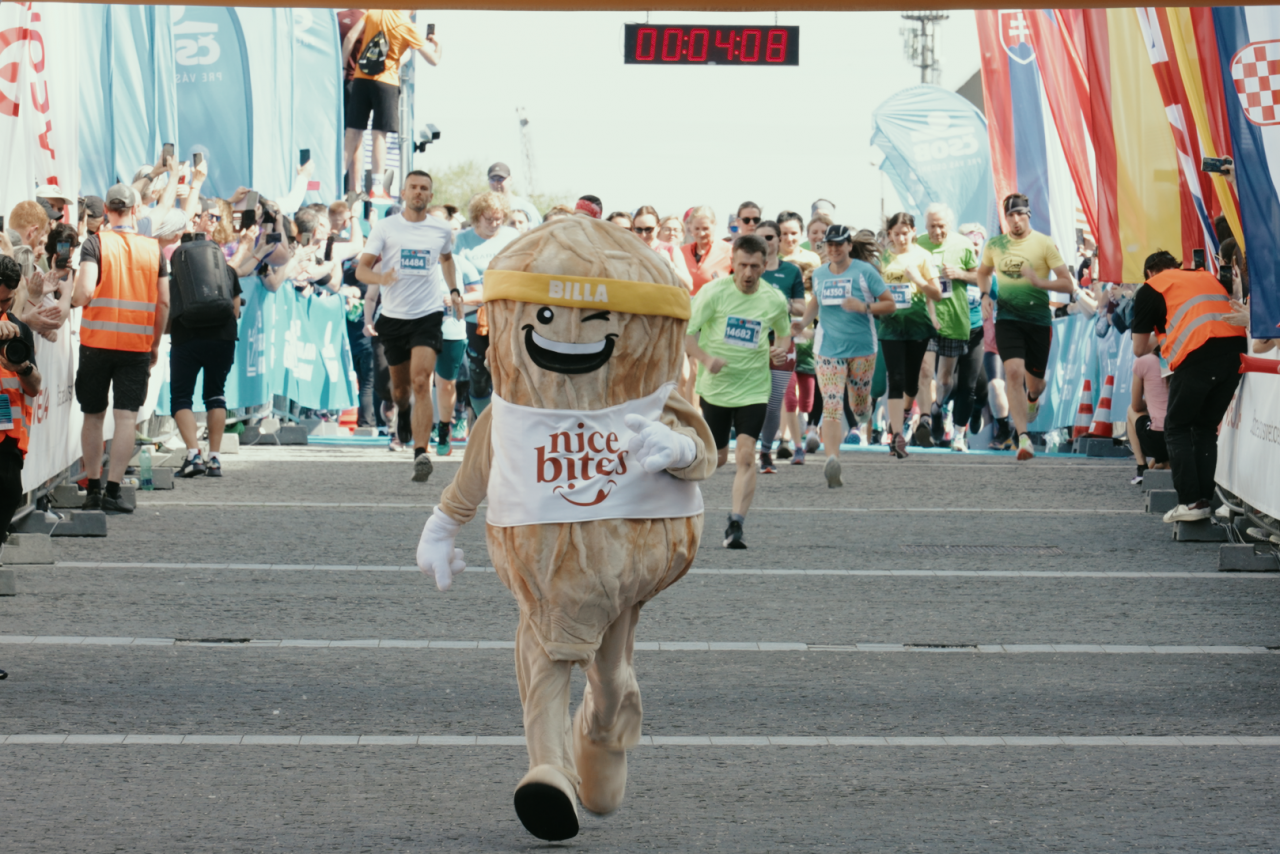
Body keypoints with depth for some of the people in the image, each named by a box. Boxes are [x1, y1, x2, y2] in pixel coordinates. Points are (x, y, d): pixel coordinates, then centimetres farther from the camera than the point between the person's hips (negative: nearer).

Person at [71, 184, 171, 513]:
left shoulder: (95, 244, -4)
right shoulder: (153, 249, 4)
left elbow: (85, 292, -16)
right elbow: (163, 303, 4)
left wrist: (72, 300, 7)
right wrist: (155, 344, 15)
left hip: (97, 341, -1)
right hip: (137, 345, 1)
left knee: (93, 416, 12)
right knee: (126, 418, -1)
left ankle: (93, 487, 15)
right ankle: (113, 490, -8)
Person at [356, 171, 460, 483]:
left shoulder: (442, 230, 5)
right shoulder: (384, 227, -1)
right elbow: (361, 269, -6)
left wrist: (454, 290, 19)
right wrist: (380, 278, -26)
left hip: (428, 314, -1)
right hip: (393, 316, 1)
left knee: (421, 382, -18)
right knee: (400, 385, 15)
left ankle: (421, 454, -23)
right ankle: (403, 412, 53)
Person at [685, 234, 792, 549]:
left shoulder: (775, 300, -2)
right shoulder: (714, 292, -11)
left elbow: (783, 333, 17)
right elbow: (686, 334, -12)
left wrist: (781, 347, -6)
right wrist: (706, 359, -29)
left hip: (753, 389, 1)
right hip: (715, 386, -1)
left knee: (746, 455, -16)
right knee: (716, 458, 10)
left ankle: (736, 524, -13)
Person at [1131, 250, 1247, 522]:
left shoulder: (1150, 289, 14)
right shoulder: (1208, 277, 29)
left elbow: (1139, 349, 16)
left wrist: (1158, 337, 38)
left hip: (1198, 355, -5)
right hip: (1235, 347, 5)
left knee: (1177, 429, 9)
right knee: (1206, 428, 17)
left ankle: (1190, 502, -2)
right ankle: (1206, 500, 11)